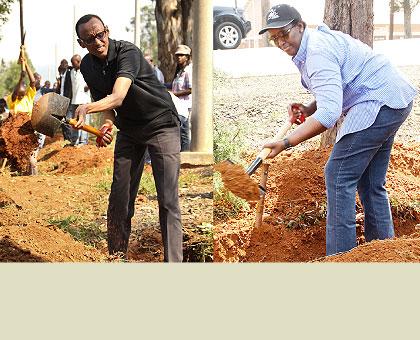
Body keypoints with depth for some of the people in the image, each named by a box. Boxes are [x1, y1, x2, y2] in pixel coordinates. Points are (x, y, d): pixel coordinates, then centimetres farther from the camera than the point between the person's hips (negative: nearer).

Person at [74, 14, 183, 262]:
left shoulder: (127, 52, -24)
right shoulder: (87, 67, -2)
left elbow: (117, 97, -38)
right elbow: (105, 102, 3)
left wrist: (86, 109, -55)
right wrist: (107, 124, -21)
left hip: (162, 123, -6)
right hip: (128, 129, 6)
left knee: (168, 201, -12)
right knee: (119, 200, 2)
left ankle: (173, 263, -11)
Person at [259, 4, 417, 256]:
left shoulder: (317, 53, -21)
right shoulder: (318, 41, 14)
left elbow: (329, 114, -29)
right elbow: (335, 92, 23)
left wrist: (286, 143, -31)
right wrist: (308, 109, 5)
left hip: (378, 103, -11)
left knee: (339, 176, -10)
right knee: (370, 183, 15)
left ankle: (340, 257, -10)